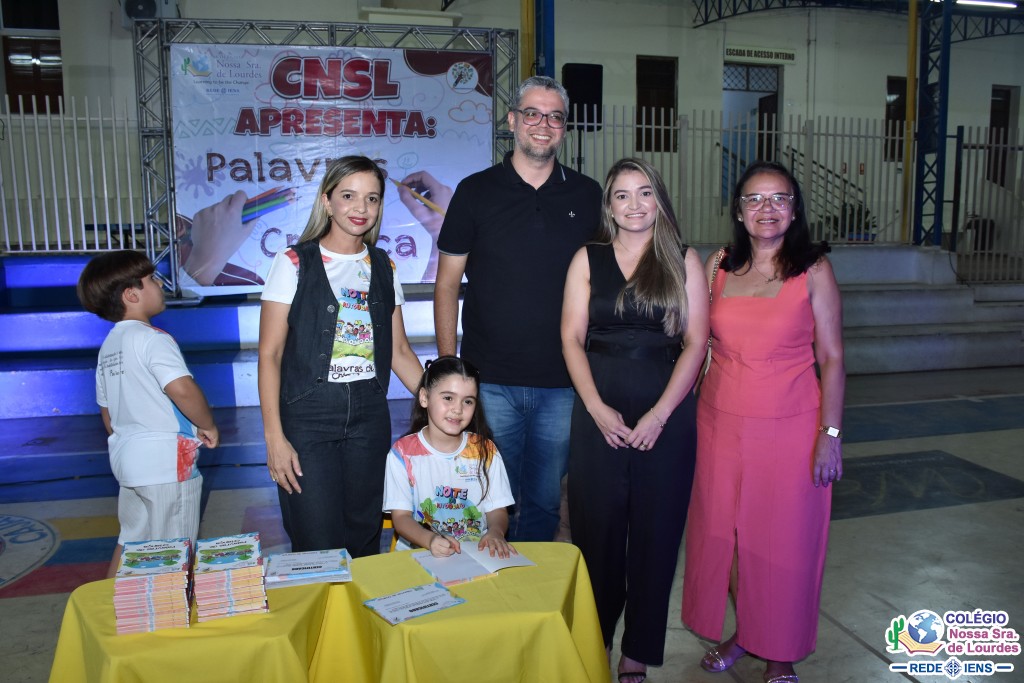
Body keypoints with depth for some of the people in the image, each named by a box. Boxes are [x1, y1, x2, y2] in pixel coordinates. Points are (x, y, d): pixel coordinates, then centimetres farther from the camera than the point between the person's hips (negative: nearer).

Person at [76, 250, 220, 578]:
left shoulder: (109, 345, 13)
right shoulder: (152, 338, -16)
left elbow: (107, 410, 19)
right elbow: (182, 389, -32)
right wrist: (208, 426, -17)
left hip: (126, 456, 9)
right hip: (166, 461, -9)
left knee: (131, 542, 21)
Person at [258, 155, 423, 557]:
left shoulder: (383, 268, 8)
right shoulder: (294, 264, -4)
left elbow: (399, 351, 12)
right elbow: (270, 354, -6)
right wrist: (274, 436, -12)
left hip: (369, 415, 4)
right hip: (308, 414, -4)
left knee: (364, 540, 11)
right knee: (316, 547, -2)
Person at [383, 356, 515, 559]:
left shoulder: (485, 451, 8)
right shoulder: (403, 453, 0)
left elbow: (497, 511, 6)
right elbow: (401, 517, -3)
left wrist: (496, 532, -17)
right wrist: (430, 540, -23)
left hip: (478, 553, 2)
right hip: (420, 555, -1)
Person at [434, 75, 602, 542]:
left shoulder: (587, 196, 6)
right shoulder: (476, 191, 1)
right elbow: (447, 284, 3)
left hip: (561, 383, 2)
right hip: (490, 381, -1)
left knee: (545, 503, 14)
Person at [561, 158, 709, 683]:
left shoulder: (683, 261, 4)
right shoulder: (588, 260, 6)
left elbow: (696, 343, -1)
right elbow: (572, 338, 1)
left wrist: (659, 414, -11)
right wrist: (598, 409, -10)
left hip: (667, 411, 0)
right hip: (598, 411, 1)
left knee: (655, 530, 7)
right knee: (596, 526, 6)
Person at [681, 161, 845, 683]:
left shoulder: (814, 270, -4)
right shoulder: (717, 267, 4)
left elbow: (831, 358, -4)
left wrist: (830, 434, -9)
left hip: (790, 426, -3)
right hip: (721, 423, 3)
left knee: (783, 539, 7)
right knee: (724, 530, 11)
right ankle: (742, 632, 34)